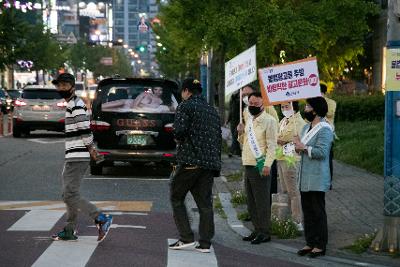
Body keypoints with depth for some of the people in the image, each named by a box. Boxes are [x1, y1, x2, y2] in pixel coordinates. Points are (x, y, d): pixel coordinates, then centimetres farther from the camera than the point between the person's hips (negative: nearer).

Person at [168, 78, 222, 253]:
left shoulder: (185, 106, -4)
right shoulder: (212, 110, 19)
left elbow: (180, 130, -18)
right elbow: (219, 138, 19)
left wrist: (178, 139, 4)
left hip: (189, 160, -6)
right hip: (210, 163, 6)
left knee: (176, 198, 6)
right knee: (205, 203, 7)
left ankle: (186, 238, -2)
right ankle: (205, 243, 5)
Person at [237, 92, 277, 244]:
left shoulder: (268, 120, -7)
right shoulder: (248, 120, 18)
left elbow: (271, 145, -13)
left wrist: (267, 164, -22)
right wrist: (241, 133, 5)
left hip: (260, 166, -8)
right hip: (248, 165, 8)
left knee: (262, 201, -6)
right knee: (251, 201, 12)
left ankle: (265, 232, -1)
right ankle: (257, 230, 20)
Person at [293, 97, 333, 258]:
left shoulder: (324, 129, -12)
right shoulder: (306, 128, 18)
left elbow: (321, 152, -22)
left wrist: (304, 148, -14)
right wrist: (298, 147, 2)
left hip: (317, 179, -9)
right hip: (305, 178, 9)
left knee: (318, 212, -4)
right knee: (307, 211, 11)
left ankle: (320, 246, 1)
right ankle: (310, 243, 18)